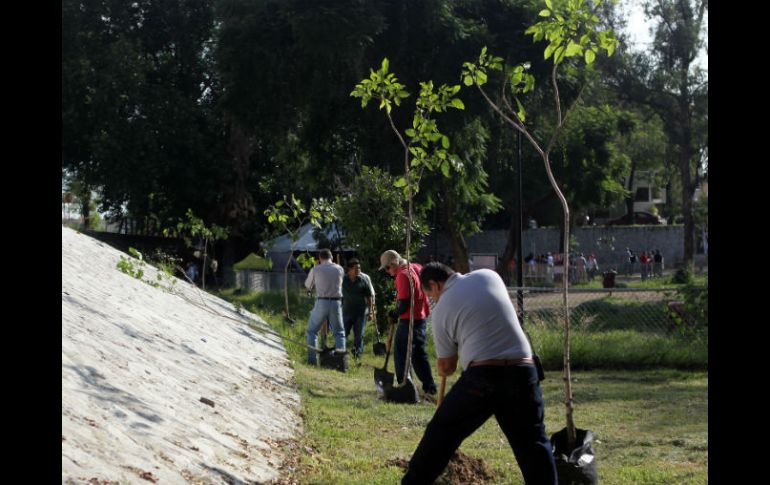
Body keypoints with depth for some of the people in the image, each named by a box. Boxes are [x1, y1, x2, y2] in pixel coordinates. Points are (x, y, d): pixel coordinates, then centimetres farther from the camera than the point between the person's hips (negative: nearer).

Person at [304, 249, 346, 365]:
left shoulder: (316, 269, 0)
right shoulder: (339, 269, 5)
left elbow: (308, 285, 13)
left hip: (321, 302, -1)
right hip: (336, 302, 2)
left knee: (312, 330, 12)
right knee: (339, 332, 12)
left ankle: (312, 359, 3)